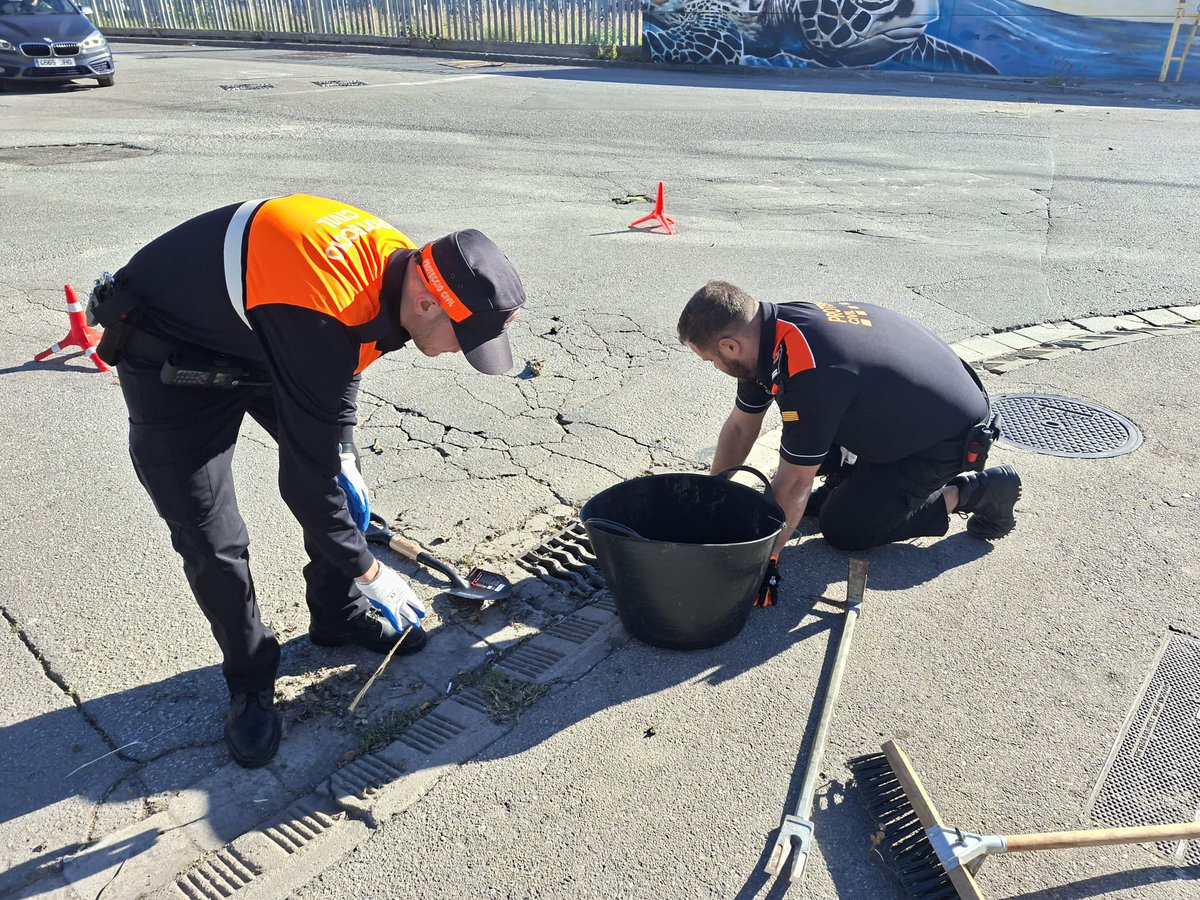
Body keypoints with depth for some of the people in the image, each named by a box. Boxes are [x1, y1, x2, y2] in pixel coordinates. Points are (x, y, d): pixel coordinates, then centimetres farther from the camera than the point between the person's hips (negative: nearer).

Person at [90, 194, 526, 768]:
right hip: (170, 357, -7)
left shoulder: (398, 263, -15)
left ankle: (339, 616, 28)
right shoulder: (319, 317, -41)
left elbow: (345, 358, 7)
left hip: (259, 332, 8)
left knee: (344, 478, 6)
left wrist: (344, 452, 0)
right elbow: (304, 477, -31)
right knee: (211, 542, -8)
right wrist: (368, 570, -18)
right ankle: (249, 682, 17)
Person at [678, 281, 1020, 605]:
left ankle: (973, 492, 4)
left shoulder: (810, 374, -36)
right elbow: (740, 427, 3)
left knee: (842, 529, -1)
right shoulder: (771, 326, -8)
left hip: (947, 440, -8)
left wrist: (765, 558, -15)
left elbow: (793, 483, -27)